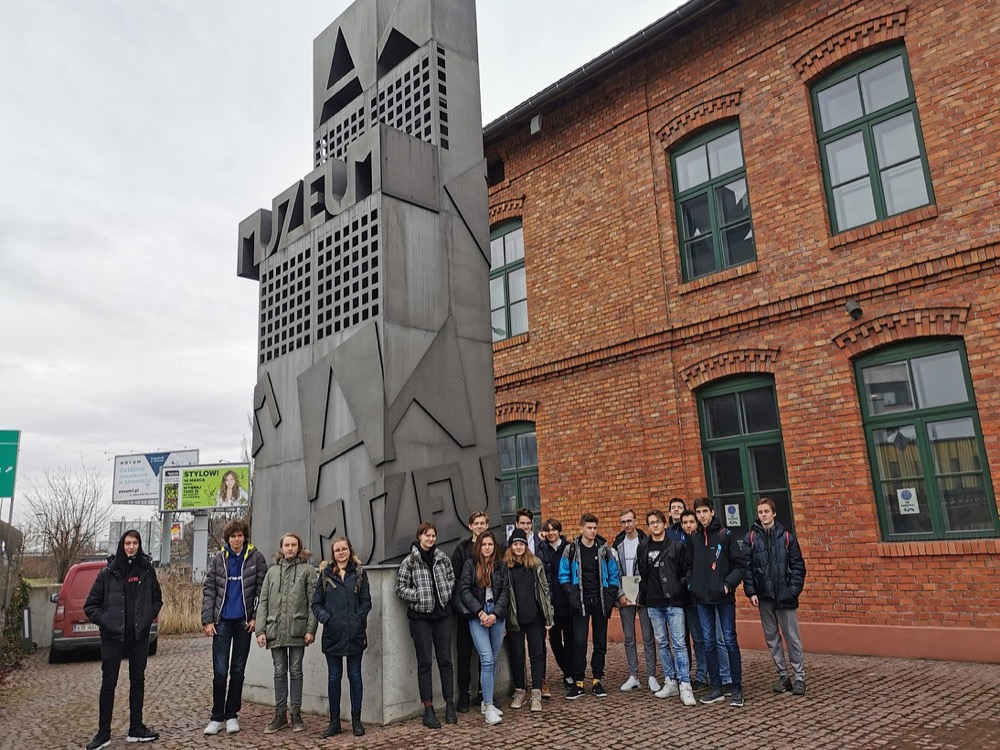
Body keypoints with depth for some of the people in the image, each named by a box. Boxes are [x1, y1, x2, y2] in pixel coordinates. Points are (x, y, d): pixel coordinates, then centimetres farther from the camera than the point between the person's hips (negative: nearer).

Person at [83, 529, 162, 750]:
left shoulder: (147, 570, 0)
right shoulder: (108, 572, -5)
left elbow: (157, 599, 12)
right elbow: (90, 605, 1)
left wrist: (148, 617, -2)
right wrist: (105, 621, -11)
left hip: (139, 636, 2)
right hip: (113, 637, -2)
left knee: (138, 680, 10)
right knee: (108, 683, 4)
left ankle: (136, 729, 21)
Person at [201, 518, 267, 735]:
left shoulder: (256, 558, -3)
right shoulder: (218, 559, 1)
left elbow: (262, 589, -3)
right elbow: (208, 590, 1)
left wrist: (255, 617, -9)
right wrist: (207, 620, -5)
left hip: (244, 621, 0)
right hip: (222, 621, 1)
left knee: (238, 670, 9)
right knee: (220, 672, 1)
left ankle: (232, 715, 20)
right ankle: (217, 717, 13)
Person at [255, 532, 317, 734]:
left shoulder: (307, 570, 1)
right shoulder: (272, 571, 12)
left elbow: (313, 602, -4)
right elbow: (263, 602, 8)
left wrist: (311, 629, -11)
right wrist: (260, 630, 0)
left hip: (297, 630, -3)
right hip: (275, 630, 3)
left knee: (295, 672, 6)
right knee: (279, 673, 10)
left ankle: (296, 714, 16)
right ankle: (280, 714, 19)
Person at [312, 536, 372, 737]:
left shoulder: (359, 573, 4)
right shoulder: (325, 574, 6)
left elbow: (366, 601, 1)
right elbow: (316, 603, 4)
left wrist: (358, 619, -12)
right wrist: (326, 618, -12)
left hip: (354, 634, -1)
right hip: (332, 634, 1)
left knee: (354, 676, 7)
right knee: (334, 677, 9)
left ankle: (356, 720, 17)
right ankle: (334, 721, 19)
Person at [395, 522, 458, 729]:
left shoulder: (442, 557, 3)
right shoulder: (409, 561, -7)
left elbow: (452, 578, 13)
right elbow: (400, 588, -6)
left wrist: (446, 594, -2)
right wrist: (419, 596, -13)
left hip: (442, 613, 3)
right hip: (420, 616, -3)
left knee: (445, 660, 7)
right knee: (424, 662, 3)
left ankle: (449, 705, 17)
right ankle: (428, 709, 10)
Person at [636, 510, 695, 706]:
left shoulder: (677, 546, 0)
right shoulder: (642, 547, 8)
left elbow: (686, 572, 1)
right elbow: (640, 573, 13)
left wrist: (679, 590, -7)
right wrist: (643, 596, 10)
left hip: (674, 603, -3)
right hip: (653, 604, 4)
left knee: (679, 643, -7)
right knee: (662, 643, 10)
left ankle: (685, 686, -5)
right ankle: (670, 682, 19)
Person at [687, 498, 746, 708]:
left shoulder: (726, 535, -4)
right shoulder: (693, 538, 8)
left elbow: (739, 564, -5)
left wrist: (728, 584, -14)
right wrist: (691, 583, 1)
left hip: (724, 597, -4)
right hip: (702, 598, 4)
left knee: (730, 640, 1)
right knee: (708, 642, 7)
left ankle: (736, 689, 10)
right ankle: (716, 688, 16)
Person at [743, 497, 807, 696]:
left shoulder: (787, 536, 0)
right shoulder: (751, 537, 2)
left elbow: (798, 566, 0)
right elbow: (747, 567, 0)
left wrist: (794, 590, -9)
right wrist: (751, 592, -6)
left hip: (784, 596, -2)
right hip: (764, 597, 2)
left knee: (792, 638, 3)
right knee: (772, 638, 9)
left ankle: (799, 677, 13)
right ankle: (782, 675, 20)